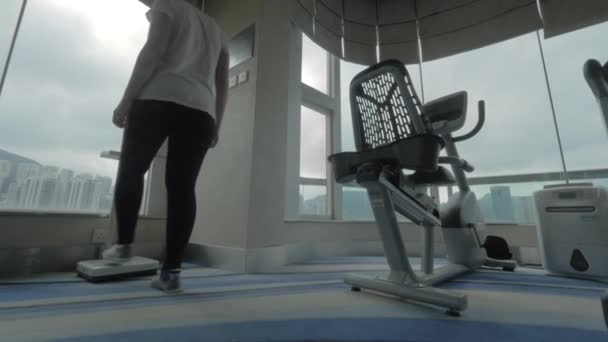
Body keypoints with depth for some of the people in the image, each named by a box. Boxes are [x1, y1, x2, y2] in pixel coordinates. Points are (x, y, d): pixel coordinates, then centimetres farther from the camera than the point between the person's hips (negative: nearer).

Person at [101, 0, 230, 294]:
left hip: (159, 99, -3)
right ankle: (171, 272, -2)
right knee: (182, 187, -3)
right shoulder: (216, 30, 32)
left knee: (131, 169, 11)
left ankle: (123, 244, 10)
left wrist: (126, 101, -2)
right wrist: (216, 125, 18)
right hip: (200, 110, 4)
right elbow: (222, 84, 21)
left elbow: (153, 51, -1)